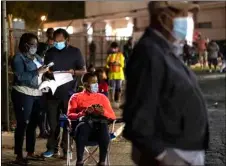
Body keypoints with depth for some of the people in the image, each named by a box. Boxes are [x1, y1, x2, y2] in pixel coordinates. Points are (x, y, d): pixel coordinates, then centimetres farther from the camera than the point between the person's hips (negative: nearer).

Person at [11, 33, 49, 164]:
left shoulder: (38, 58, 16)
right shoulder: (18, 58, -3)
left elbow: (42, 75, 19)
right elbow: (21, 76, -16)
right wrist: (37, 72, -20)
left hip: (37, 94, 6)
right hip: (23, 94, -6)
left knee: (33, 124, 9)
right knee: (22, 124, -5)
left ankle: (31, 152, 18)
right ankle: (19, 155, -2)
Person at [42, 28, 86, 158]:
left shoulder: (75, 52, -1)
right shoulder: (50, 52, 7)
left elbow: (84, 71, 0)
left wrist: (74, 72, -20)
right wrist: (49, 73, -10)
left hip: (69, 92, -2)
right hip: (53, 92, 2)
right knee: (53, 121, 6)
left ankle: (67, 149, 10)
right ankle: (52, 147, 16)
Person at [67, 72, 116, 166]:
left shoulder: (102, 97, 26)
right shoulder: (76, 97, 20)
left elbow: (113, 116, 16)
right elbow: (70, 115, 5)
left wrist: (103, 112, -5)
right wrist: (83, 113, -13)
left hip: (99, 122, 1)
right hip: (84, 122, -1)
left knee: (103, 126, -36)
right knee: (82, 127, -38)